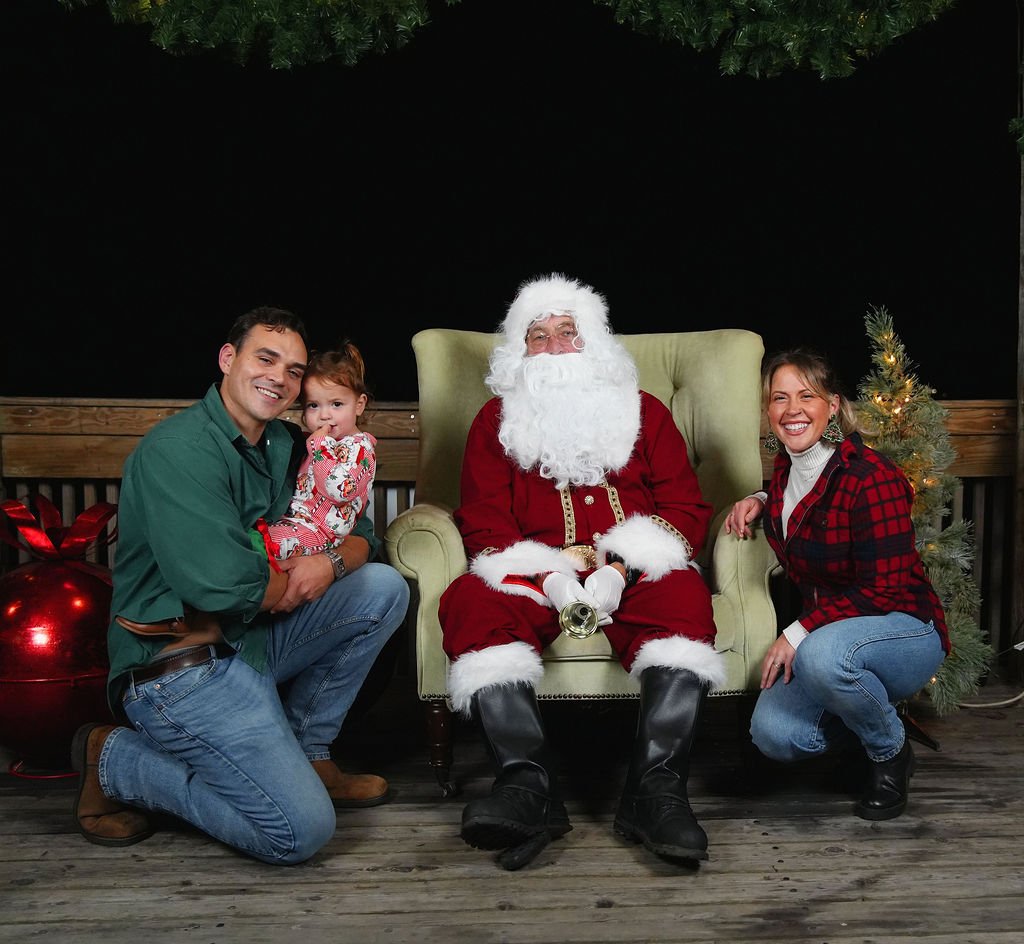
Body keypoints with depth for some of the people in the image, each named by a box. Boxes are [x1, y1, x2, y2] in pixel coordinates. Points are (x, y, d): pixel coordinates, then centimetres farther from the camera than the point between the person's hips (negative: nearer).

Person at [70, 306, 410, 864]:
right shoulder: (178, 448, -18)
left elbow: (361, 536, 11)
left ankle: (302, 751, 10)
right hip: (179, 665, -9)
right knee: (301, 830, -15)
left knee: (383, 588, 0)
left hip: (251, 640, 9)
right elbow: (224, 587, -27)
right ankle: (116, 760, 2)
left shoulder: (286, 446, 10)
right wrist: (293, 578, -7)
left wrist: (330, 561, -13)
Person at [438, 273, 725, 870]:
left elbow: (687, 510, 6)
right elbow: (483, 524, 5)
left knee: (683, 596, -32)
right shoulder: (496, 420, 16)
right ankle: (529, 785, -41)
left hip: (631, 577, 0)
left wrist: (622, 568, -14)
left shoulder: (645, 411, 16)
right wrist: (549, 574, -15)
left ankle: (656, 788, -38)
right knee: (472, 599, -30)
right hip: (533, 576, 0)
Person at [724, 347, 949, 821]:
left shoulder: (870, 479, -21)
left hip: (905, 628, -6)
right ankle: (872, 722, 14)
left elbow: (883, 591, -21)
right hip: (823, 632, 6)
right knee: (773, 736, -18)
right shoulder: (787, 466, 3)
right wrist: (761, 501, 8)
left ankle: (891, 752, -7)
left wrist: (799, 633, -23)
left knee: (821, 654, -40)